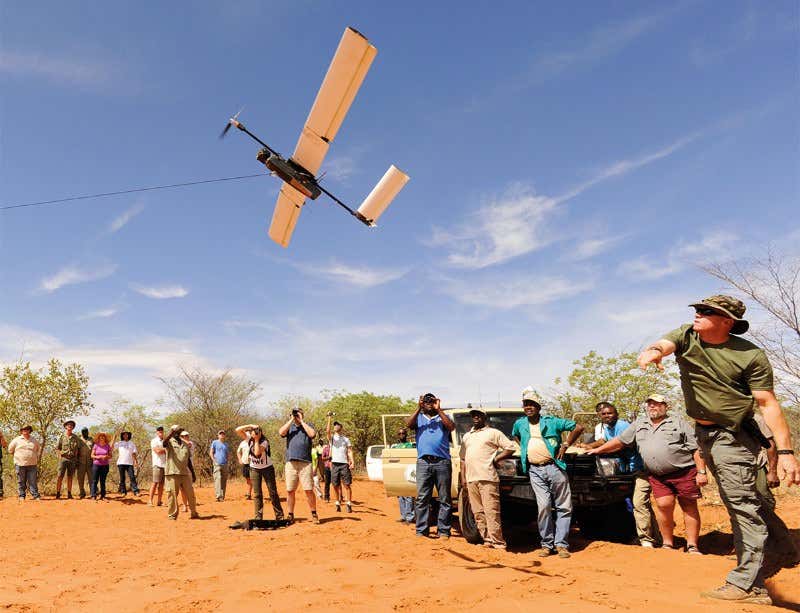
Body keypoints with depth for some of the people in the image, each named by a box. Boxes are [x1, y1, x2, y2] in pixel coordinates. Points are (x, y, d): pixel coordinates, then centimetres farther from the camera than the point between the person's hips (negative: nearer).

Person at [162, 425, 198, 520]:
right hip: (172, 473, -4)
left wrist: (193, 473, 18)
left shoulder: (185, 444, 15)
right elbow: (164, 442, -27)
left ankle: (194, 513, 19)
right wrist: (171, 433, -42)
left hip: (185, 472, 5)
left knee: (190, 493, 7)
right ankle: (172, 514, 11)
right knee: (172, 494, -2)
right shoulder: (169, 442, 0)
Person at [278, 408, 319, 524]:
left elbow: (312, 434, -9)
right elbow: (281, 432, -4)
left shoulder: (308, 426, 13)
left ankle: (314, 514, 6)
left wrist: (301, 421, -2)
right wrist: (291, 420, 0)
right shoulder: (289, 426, 18)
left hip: (305, 463, -2)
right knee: (290, 491, 4)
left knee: (309, 490, -5)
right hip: (290, 463, 2)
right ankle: (291, 515, 15)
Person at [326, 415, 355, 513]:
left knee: (347, 485, -4)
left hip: (344, 464, 0)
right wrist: (329, 418, -15)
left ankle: (349, 504, -3)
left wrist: (352, 462, -7)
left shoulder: (346, 439, 14)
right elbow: (327, 431, -11)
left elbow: (350, 451, 8)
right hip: (335, 464, 0)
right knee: (336, 485, 1)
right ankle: (338, 504, 10)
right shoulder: (332, 438, 10)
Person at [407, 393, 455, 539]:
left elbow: (451, 427, -6)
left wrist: (439, 409, -8)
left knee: (445, 499, 2)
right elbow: (408, 425, -4)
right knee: (422, 498, -1)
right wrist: (418, 408, -9)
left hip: (442, 462, 0)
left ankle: (443, 531, 8)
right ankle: (421, 531, 4)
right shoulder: (419, 418, 16)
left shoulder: (443, 417, 15)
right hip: (423, 462, 0)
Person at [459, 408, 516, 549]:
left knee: (491, 512, -9)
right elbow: (463, 458, 23)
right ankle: (487, 540, 12)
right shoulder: (466, 436, 23)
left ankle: (497, 542, -6)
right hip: (471, 479, 6)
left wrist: (495, 459, -5)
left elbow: (511, 448, 2)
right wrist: (463, 477, 13)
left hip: (487, 478, -6)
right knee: (478, 513, 5)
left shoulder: (493, 433, 7)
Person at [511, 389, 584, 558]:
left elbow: (578, 427, 5)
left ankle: (561, 544, 5)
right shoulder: (519, 424, 13)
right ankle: (547, 544, 2)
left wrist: (565, 445, 1)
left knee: (563, 506, -2)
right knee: (544, 507, -8)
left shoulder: (551, 421, 3)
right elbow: (514, 436, 36)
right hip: (535, 470, 1)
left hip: (554, 467, -1)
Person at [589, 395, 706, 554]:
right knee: (663, 505, -7)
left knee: (689, 507, 2)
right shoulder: (639, 424, 16)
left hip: (684, 472, -2)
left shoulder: (678, 423, 4)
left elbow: (696, 449, 0)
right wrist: (599, 450, 17)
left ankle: (692, 546, 10)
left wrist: (701, 472, -8)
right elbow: (620, 441, 20)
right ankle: (668, 543, 7)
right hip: (658, 477, 2)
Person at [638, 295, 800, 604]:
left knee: (742, 503, -9)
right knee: (737, 501, 15)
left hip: (733, 435, -6)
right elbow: (661, 346, -23)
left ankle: (745, 584, -3)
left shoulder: (750, 355, -16)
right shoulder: (685, 336, -3)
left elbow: (768, 404, -15)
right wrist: (652, 351, -48)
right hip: (703, 432, 6)